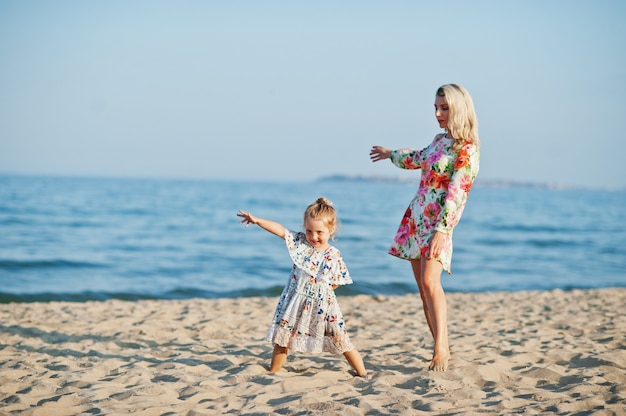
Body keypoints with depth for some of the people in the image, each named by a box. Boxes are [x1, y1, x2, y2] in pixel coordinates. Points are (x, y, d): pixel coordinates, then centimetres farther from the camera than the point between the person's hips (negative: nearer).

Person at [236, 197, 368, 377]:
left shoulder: (334, 256, -8)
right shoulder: (300, 242, -3)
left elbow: (338, 281, 1)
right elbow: (280, 229, -11)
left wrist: (325, 288, -12)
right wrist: (257, 220, -18)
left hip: (323, 305, -2)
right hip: (296, 303, 2)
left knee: (341, 340, 1)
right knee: (282, 337, 9)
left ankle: (362, 373, 13)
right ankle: (273, 371, 24)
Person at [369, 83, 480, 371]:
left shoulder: (467, 150, -12)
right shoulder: (439, 140, 12)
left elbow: (456, 194, -20)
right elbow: (419, 159, 33)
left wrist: (442, 230, -28)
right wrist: (392, 154, 50)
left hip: (437, 222, -8)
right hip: (415, 217, 8)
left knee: (430, 282, -22)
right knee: (423, 288, 5)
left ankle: (441, 349, -20)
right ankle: (440, 348, 9)